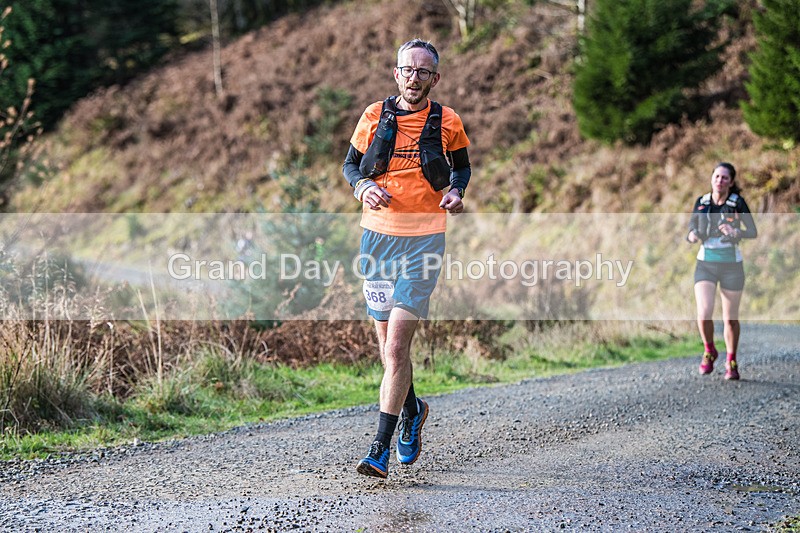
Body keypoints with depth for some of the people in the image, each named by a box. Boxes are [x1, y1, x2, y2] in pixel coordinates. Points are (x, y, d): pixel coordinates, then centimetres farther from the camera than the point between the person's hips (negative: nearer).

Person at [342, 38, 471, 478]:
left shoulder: (447, 123, 2)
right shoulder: (375, 116, 4)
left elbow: (462, 166, 18)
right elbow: (350, 164, 15)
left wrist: (456, 192, -3)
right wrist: (363, 186, -7)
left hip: (424, 239, -3)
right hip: (378, 235, 3)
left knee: (396, 349, -11)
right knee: (389, 347, 12)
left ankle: (380, 450, -7)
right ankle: (411, 409, 41)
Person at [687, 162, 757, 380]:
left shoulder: (738, 202, -6)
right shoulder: (701, 202, 1)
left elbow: (753, 232, -4)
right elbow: (692, 230, 9)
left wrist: (736, 233, -24)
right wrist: (691, 236, -14)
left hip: (731, 265, -1)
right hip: (705, 264, 1)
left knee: (730, 318, 6)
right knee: (704, 312, -16)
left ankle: (731, 362, 25)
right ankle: (709, 351, 11)